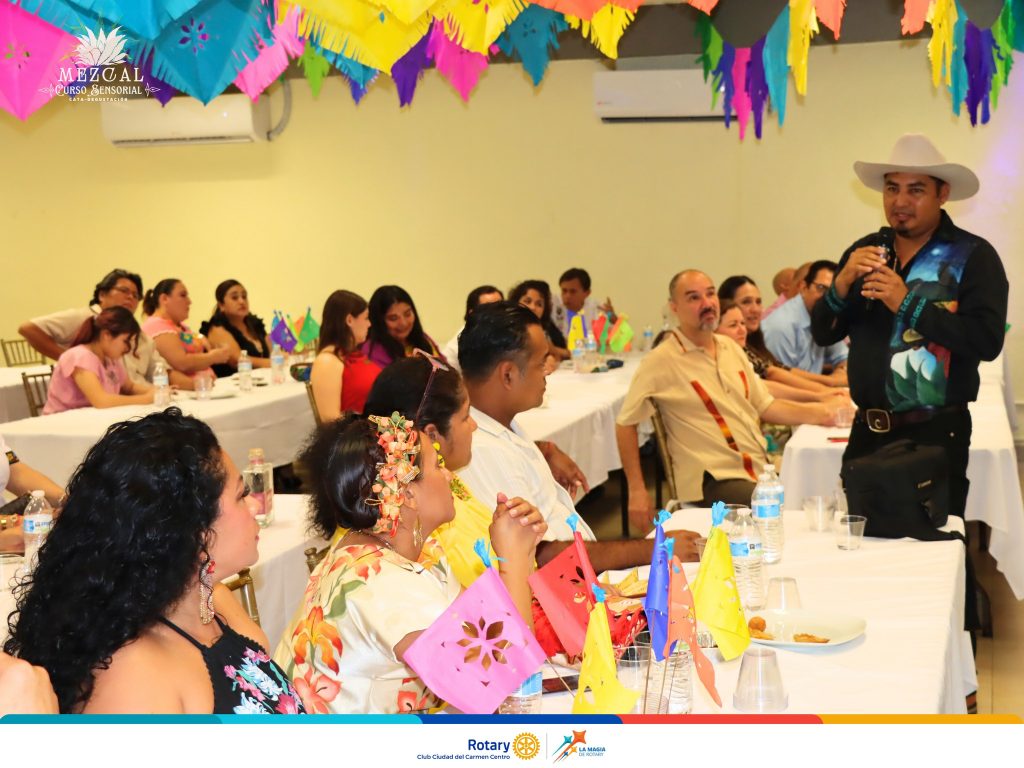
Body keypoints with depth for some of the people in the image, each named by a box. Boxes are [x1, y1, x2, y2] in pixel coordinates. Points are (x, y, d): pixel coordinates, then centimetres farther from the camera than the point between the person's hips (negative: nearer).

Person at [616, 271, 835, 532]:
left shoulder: (731, 348, 15)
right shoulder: (661, 362, -6)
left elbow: (765, 406, 16)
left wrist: (817, 413, 0)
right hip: (713, 481, -7)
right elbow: (626, 424, -3)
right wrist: (637, 491, -7)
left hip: (761, 471, 7)